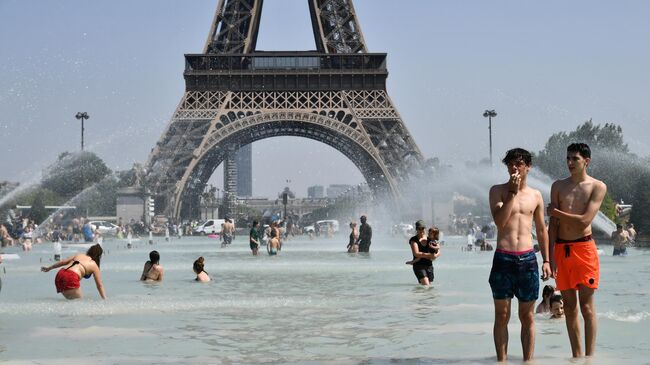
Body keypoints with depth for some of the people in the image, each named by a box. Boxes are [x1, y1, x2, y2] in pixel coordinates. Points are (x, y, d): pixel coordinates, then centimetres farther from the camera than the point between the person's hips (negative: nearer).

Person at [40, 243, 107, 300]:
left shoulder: (78, 255, 26)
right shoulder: (94, 265, 14)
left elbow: (63, 262, 21)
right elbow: (99, 285, 14)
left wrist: (48, 268, 31)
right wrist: (105, 299, 18)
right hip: (71, 278, -6)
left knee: (71, 300, 19)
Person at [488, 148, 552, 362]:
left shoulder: (535, 195, 11)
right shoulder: (498, 191, 2)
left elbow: (541, 230, 15)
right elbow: (499, 220, -13)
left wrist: (546, 260, 10)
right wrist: (512, 192, -15)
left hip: (528, 259, 2)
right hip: (503, 258, -2)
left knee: (527, 316, 6)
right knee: (502, 315, 2)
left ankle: (528, 360, 12)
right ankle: (501, 360, 8)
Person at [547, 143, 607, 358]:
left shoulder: (598, 187, -2)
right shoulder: (558, 186, 9)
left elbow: (584, 221, -11)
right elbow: (553, 224, 6)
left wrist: (556, 212, -1)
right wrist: (550, 257, -1)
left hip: (584, 248, -3)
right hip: (561, 249, 4)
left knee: (586, 306, -4)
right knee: (569, 307, 7)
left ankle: (589, 357, 0)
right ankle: (576, 356, 13)